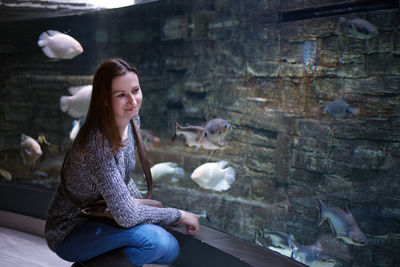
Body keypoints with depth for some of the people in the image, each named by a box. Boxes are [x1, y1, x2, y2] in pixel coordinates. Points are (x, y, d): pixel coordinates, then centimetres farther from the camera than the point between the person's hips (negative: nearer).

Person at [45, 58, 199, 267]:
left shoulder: (133, 121, -4)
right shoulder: (98, 142, -31)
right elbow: (126, 216, -31)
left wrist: (145, 206, 0)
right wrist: (178, 215, -19)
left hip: (100, 217, 9)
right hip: (69, 234, -8)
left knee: (170, 250, 2)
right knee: (152, 238, -29)